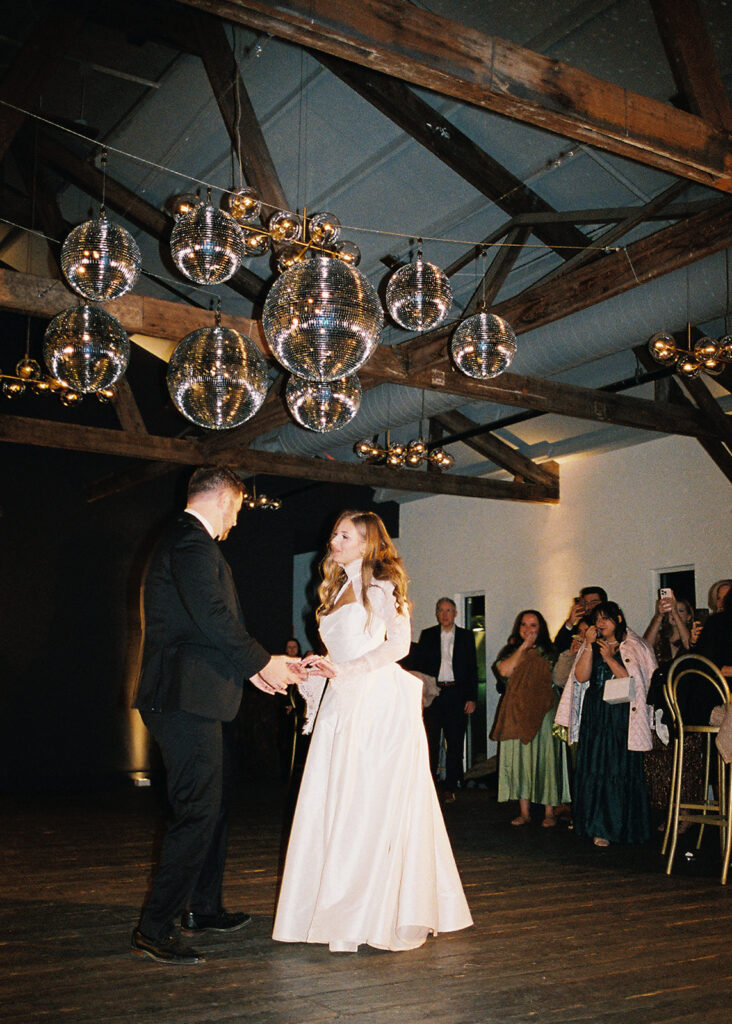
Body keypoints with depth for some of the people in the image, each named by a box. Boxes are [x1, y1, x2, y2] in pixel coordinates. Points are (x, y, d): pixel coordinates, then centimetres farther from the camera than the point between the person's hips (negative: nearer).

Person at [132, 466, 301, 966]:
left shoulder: (187, 540, 20)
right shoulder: (191, 541, -13)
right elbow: (213, 616, -23)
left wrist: (253, 667, 19)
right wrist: (262, 662, -11)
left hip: (191, 699, 11)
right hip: (188, 699, -11)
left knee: (214, 803, 19)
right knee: (197, 811, -8)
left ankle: (205, 907, 31)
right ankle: (154, 929, -1)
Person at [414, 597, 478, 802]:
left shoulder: (466, 636, 9)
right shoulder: (427, 636, 8)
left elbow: (472, 669, 7)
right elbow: (418, 665, 6)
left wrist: (472, 698, -1)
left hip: (457, 695, 0)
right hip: (433, 693, 0)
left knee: (455, 743, 3)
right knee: (430, 741, -1)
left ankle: (450, 788, 10)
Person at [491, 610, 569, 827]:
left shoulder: (548, 652, 6)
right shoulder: (510, 650, 12)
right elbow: (504, 671, -9)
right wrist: (523, 648, -7)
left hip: (542, 711, -2)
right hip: (516, 712, 2)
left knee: (545, 757, -2)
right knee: (519, 758, 3)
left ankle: (549, 812, 7)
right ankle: (524, 812, 12)